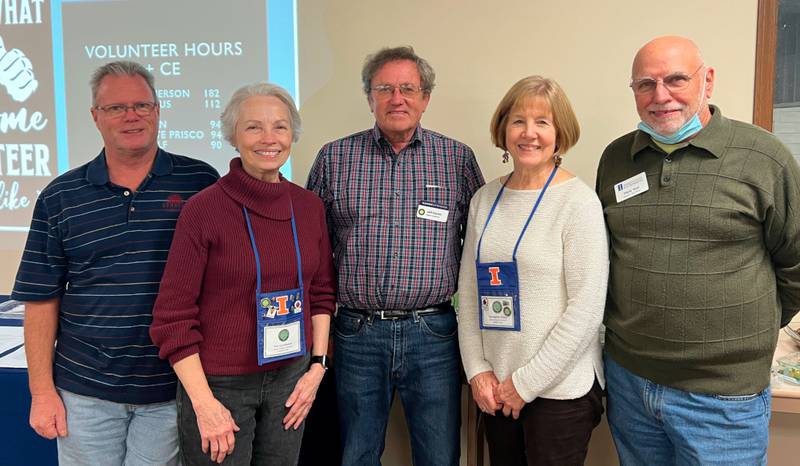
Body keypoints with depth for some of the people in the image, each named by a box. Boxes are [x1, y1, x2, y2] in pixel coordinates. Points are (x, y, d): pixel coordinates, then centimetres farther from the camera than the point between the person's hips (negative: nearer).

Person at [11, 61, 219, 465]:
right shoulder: (60, 197, 1)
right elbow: (42, 299, 3)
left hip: (173, 389, -1)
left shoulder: (201, 182, -3)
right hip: (85, 390, 1)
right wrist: (42, 391, 0)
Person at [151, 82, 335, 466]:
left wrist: (317, 366, 4)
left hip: (290, 378, 4)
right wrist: (204, 404, -13)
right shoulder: (204, 209, -13)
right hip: (218, 383, -4)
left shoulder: (309, 206, 1)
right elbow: (172, 317, -11)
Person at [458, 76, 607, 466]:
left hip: (560, 390, -4)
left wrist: (527, 382, -12)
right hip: (495, 390, 5)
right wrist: (477, 370, -1)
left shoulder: (578, 202, -11)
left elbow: (586, 309, -14)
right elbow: (468, 290, 6)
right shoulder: (484, 199, 4)